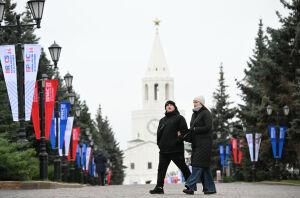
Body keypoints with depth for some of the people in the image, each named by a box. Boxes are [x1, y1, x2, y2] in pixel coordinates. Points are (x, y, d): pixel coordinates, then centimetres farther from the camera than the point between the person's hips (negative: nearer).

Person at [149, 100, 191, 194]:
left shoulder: (179, 118, 3)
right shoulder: (162, 120, 20)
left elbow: (185, 131, -5)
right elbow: (159, 133, 20)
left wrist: (178, 140, -15)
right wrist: (159, 143, 4)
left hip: (176, 149, -5)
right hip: (164, 149, 5)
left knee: (183, 167, 1)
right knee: (161, 169, -1)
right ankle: (159, 187, -2)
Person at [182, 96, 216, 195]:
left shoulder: (206, 113, -6)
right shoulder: (194, 114, 19)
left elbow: (208, 127, -15)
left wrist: (194, 129, -15)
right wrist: (188, 135, -1)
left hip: (204, 143, -8)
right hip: (196, 144, 8)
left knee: (198, 164, -13)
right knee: (204, 166, 6)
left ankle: (190, 186, -21)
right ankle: (210, 188, 8)